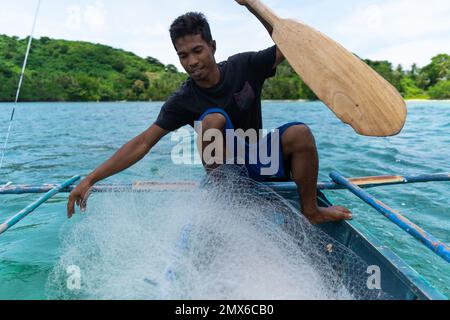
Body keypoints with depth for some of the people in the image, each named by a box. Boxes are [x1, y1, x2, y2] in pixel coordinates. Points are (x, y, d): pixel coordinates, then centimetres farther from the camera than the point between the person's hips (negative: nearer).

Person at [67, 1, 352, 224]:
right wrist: (91, 180, -20)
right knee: (214, 119, -29)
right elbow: (142, 143, -15)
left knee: (299, 132, -26)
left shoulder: (244, 67, -6)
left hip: (260, 165, 2)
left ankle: (311, 211, -8)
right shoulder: (184, 101, -12)